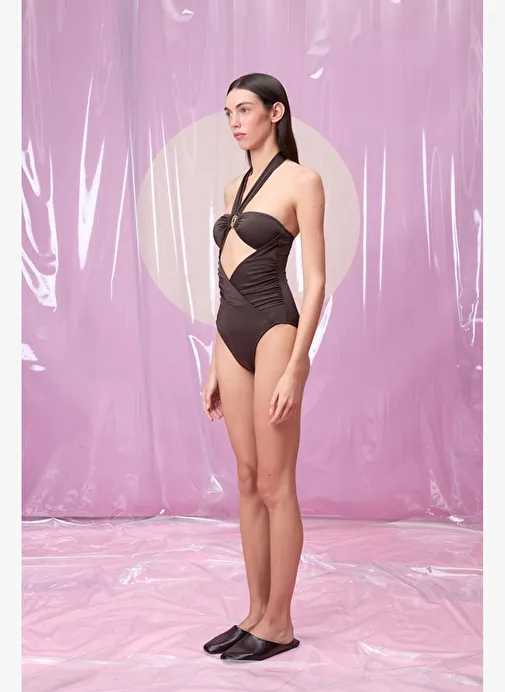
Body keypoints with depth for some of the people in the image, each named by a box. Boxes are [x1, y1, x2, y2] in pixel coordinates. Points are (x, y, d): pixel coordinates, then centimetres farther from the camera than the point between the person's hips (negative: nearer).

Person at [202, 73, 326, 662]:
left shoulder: (301, 181, -4)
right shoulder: (235, 187, 17)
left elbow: (316, 281, -10)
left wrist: (295, 367, -18)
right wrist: (215, 367, 15)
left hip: (274, 331, -7)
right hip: (230, 334, 8)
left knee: (275, 484, -1)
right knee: (248, 481, 11)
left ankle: (279, 624, 12)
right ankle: (256, 611, 22)